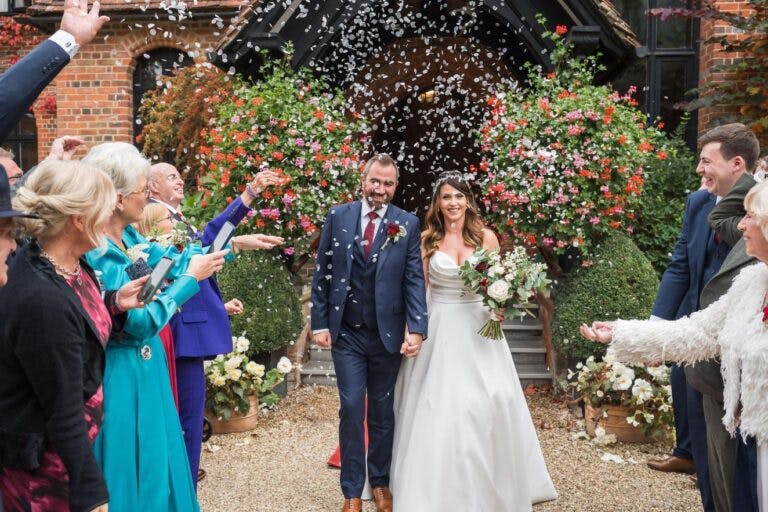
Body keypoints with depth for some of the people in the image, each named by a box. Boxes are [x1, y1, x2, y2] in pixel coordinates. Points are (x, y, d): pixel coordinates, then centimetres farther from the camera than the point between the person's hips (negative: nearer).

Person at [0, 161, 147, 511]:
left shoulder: (67, 262, -5)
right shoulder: (42, 298, -31)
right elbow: (63, 413, -24)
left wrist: (115, 304, -3)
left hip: (74, 439, 8)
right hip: (44, 460, -8)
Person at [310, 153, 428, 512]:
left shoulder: (408, 224, -1)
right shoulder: (338, 217, 1)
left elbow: (414, 280, -4)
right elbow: (322, 273, 3)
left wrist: (416, 330, -12)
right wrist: (320, 323, -1)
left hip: (387, 333, 0)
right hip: (347, 333, 0)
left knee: (382, 412, 12)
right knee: (351, 409, 0)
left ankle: (381, 482, 29)